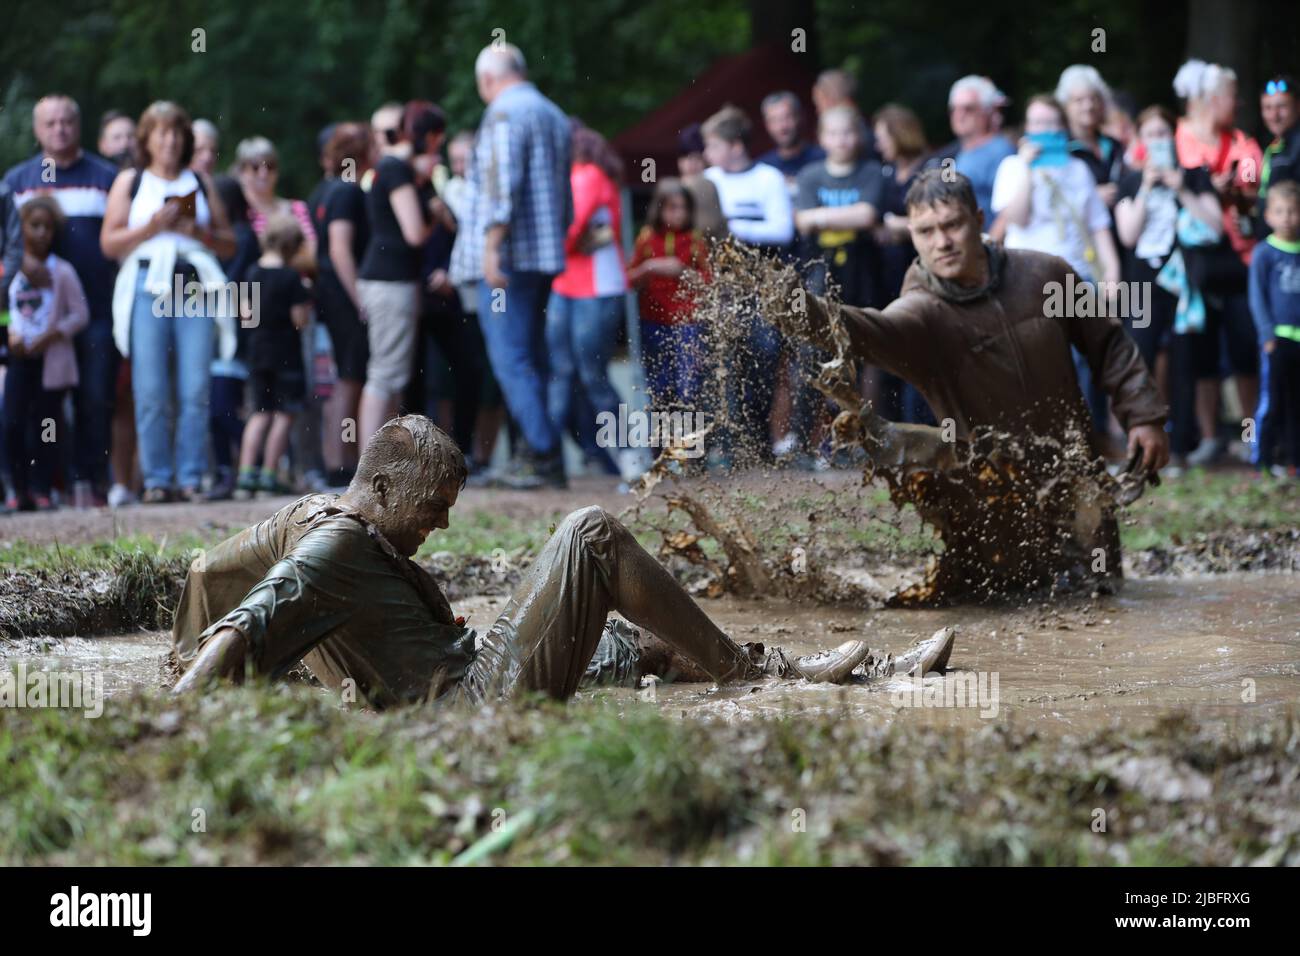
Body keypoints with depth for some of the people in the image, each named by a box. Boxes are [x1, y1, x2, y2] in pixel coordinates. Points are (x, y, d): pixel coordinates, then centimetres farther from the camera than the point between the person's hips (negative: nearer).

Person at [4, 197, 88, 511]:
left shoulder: (62, 272, -2)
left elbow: (80, 314, -4)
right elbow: (7, 311, 12)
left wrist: (48, 338, -13)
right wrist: (12, 336, -7)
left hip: (52, 359, -2)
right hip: (20, 356, 2)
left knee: (43, 425, 0)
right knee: (12, 424, -7)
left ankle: (40, 490, 6)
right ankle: (19, 490, 1)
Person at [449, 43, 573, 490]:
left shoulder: (504, 114, -8)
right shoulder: (554, 115, 19)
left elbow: (501, 183, -19)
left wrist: (492, 245, -22)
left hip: (507, 256, -9)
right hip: (546, 252, 9)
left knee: (510, 357, -9)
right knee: (531, 356, 12)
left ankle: (545, 452, -15)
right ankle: (538, 451, 11)